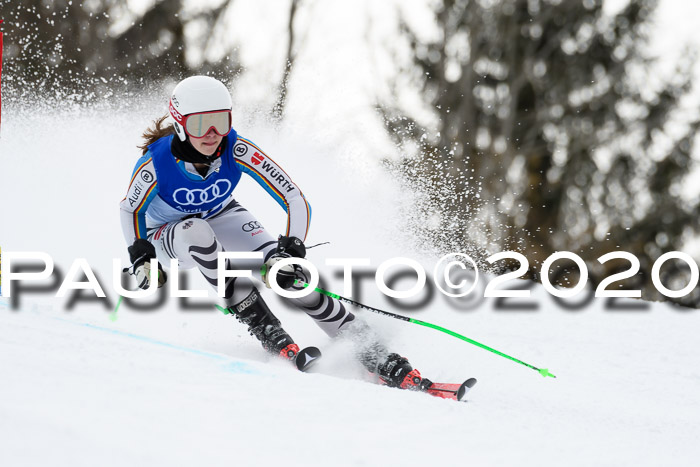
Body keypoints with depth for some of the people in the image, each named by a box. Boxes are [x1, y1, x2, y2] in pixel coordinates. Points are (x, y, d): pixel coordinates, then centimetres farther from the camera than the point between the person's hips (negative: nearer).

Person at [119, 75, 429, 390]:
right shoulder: (155, 163, -32)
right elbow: (130, 209, -10)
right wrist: (141, 258, -22)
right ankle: (263, 328, -30)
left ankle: (374, 354, -17)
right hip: (167, 234, -1)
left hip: (221, 218, 1)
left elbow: (295, 201, -28)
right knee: (195, 231, -39)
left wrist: (291, 253, -40)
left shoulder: (237, 151, -30)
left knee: (287, 275, -22)